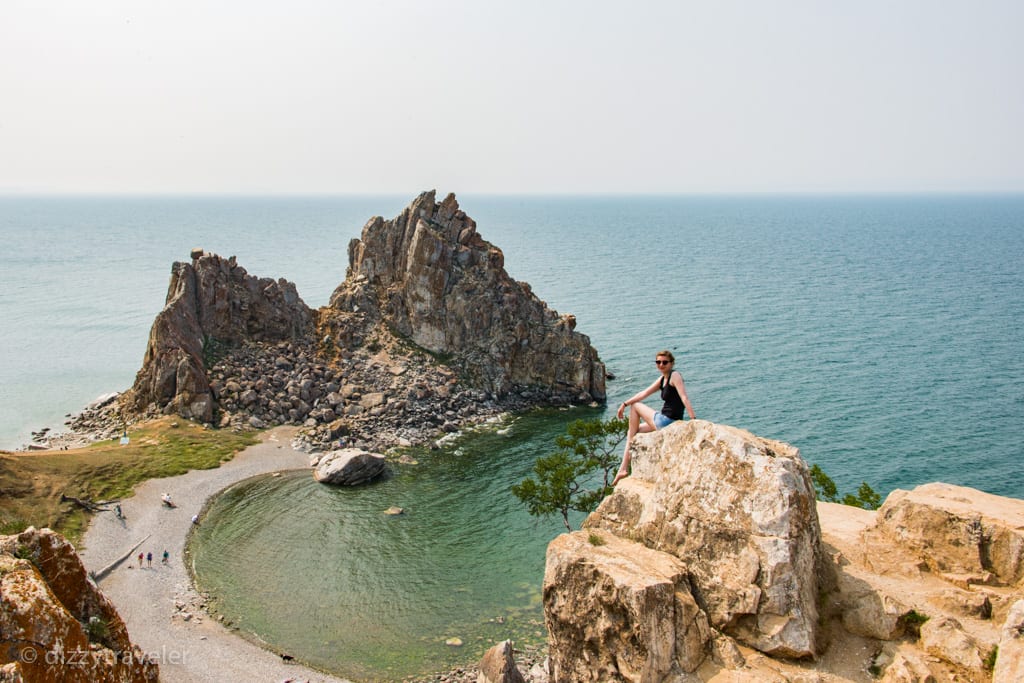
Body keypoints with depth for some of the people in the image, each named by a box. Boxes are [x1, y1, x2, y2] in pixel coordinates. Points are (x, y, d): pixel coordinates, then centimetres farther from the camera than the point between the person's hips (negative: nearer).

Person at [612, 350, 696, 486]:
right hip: (664, 423, 9)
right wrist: (625, 404, 13)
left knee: (635, 406, 7)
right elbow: (644, 393, 17)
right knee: (632, 431, 19)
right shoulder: (662, 379, 14)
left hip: (666, 422, -9)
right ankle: (624, 469, 17)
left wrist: (693, 419, -31)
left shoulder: (675, 375, -12)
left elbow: (684, 397, -23)